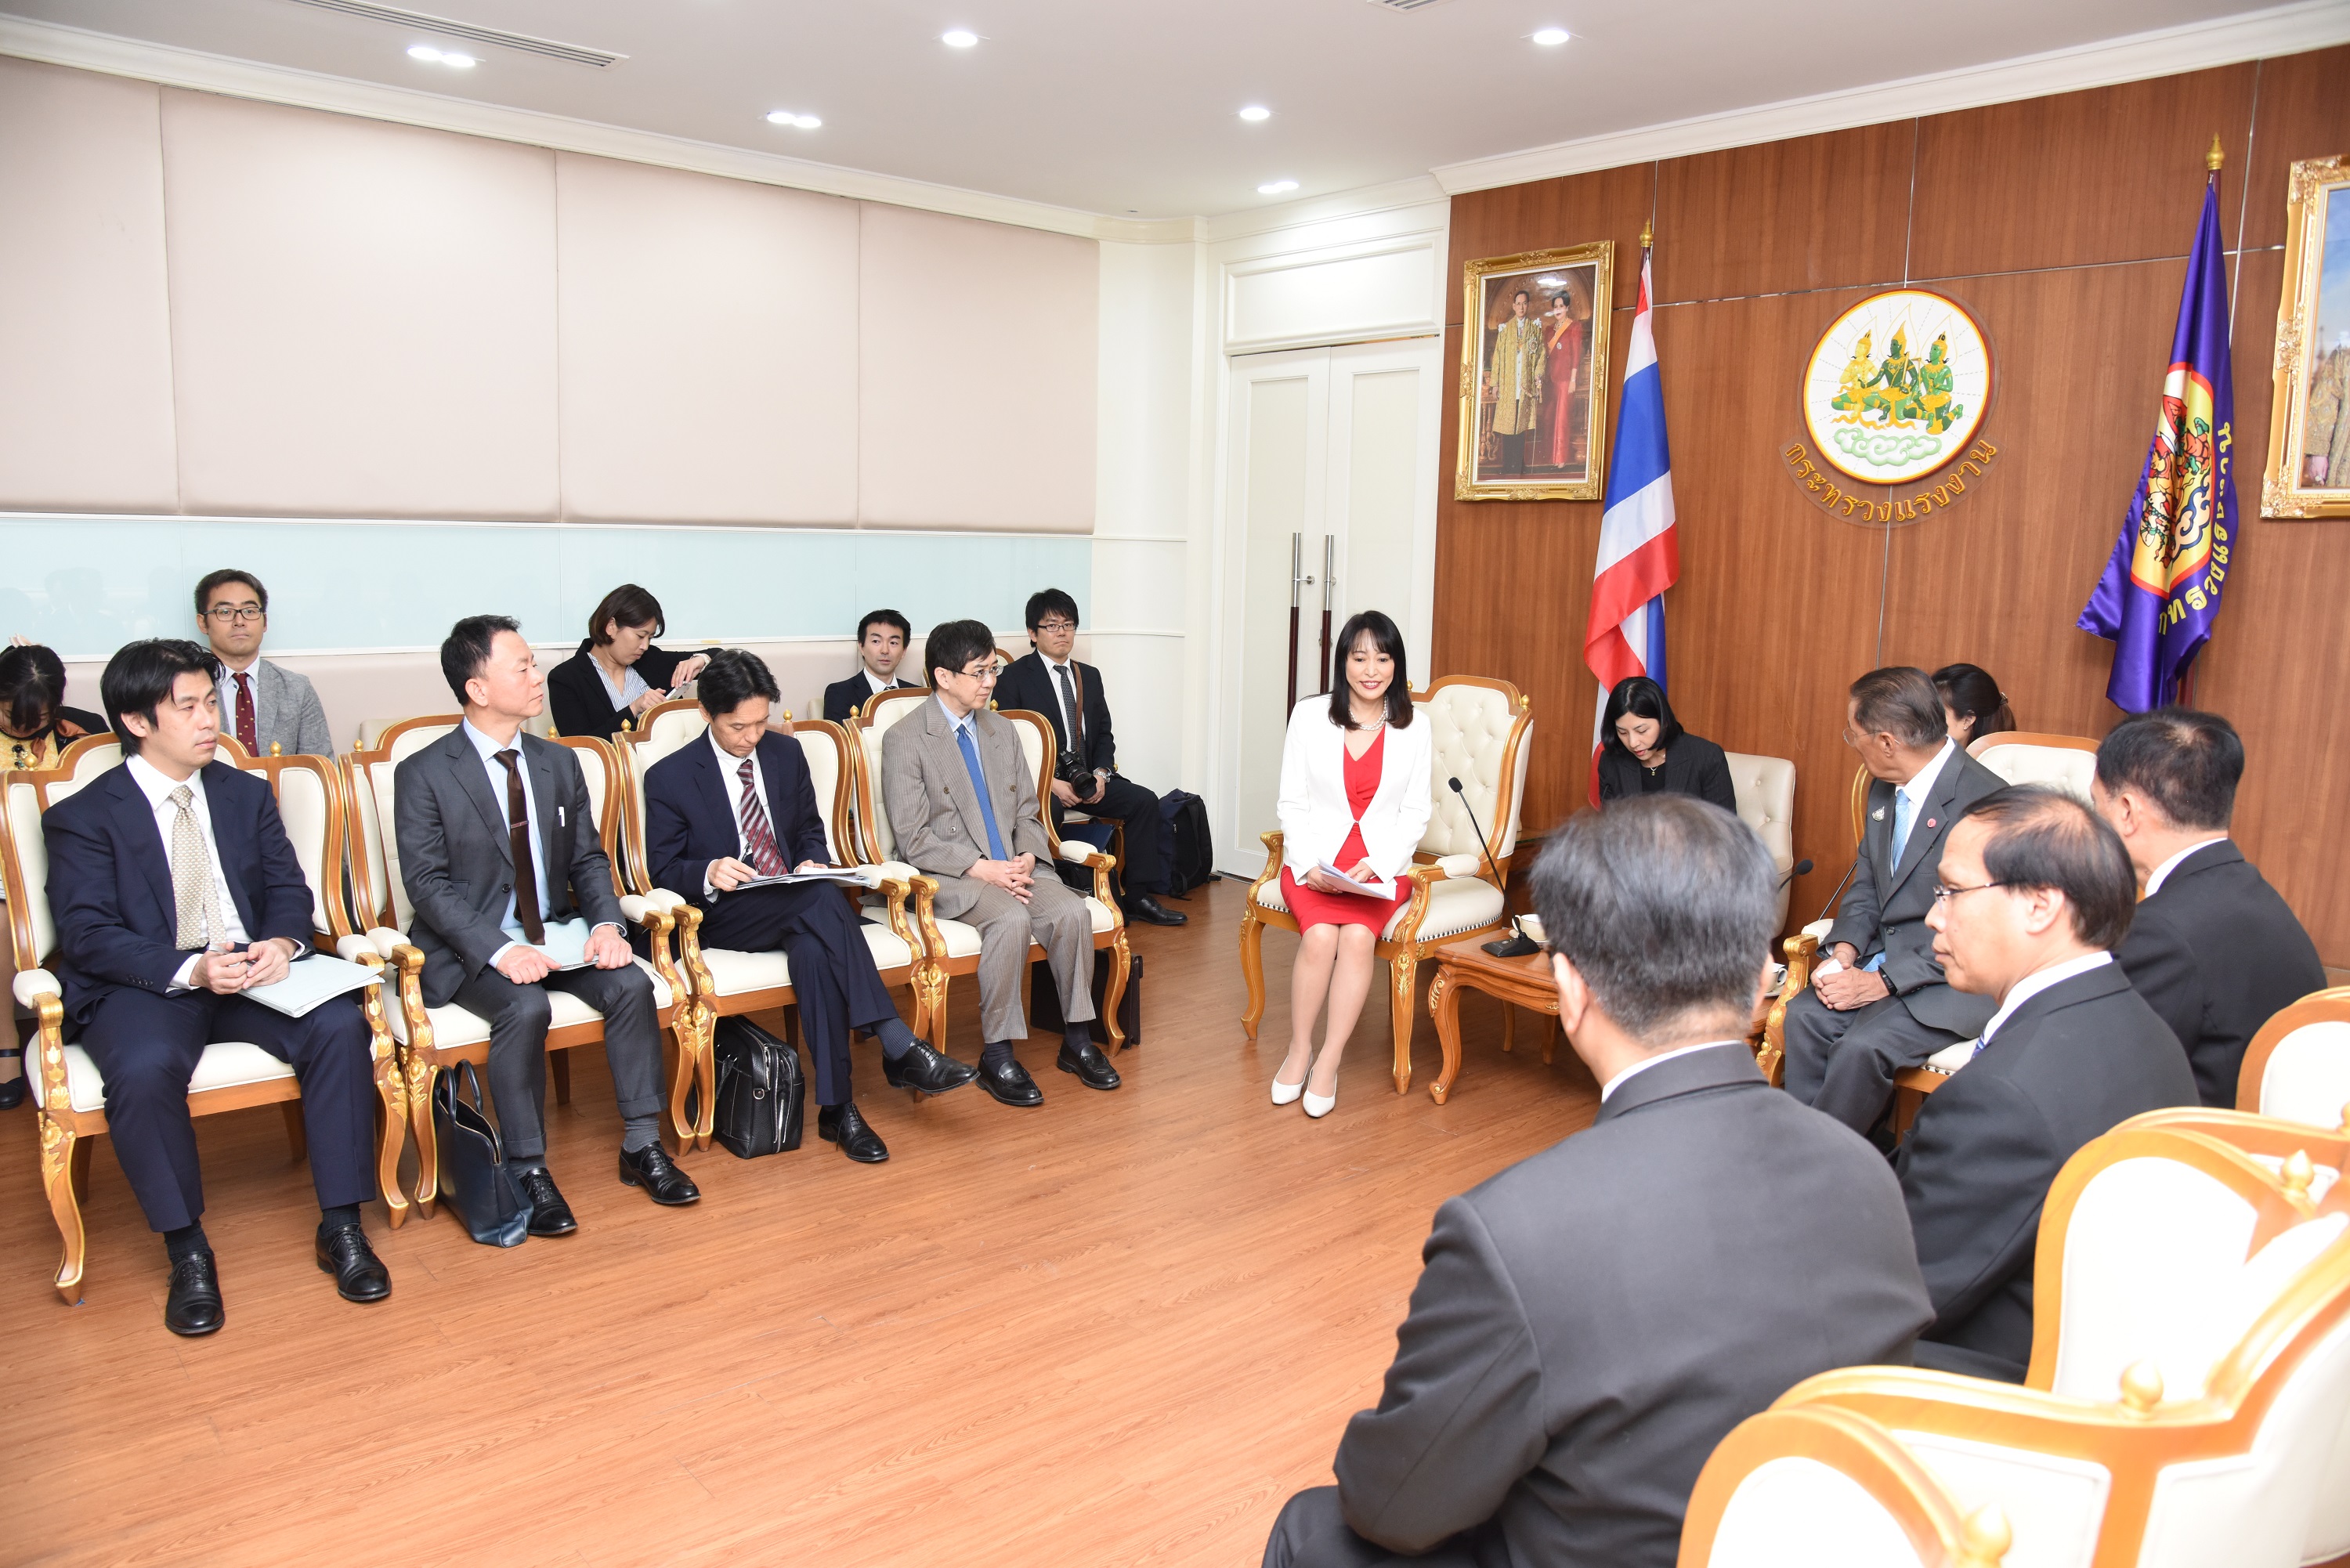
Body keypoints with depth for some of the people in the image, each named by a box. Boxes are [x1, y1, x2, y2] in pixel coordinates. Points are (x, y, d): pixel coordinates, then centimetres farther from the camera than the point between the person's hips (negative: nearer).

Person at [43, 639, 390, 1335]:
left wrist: (281, 943, -15)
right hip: (144, 987, -3)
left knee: (341, 1026, -26)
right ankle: (187, 1251, -15)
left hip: (254, 970, 3)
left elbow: (289, 889, 10)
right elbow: (88, 935, -8)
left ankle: (340, 1227, -17)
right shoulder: (83, 817, 1)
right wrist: (191, 970, -25)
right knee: (145, 1068, -36)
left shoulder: (247, 794, 14)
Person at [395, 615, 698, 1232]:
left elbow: (588, 858, 9)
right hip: (470, 948, -4)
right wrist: (500, 950, -27)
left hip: (554, 936, 5)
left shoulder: (559, 763, 8)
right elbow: (428, 883, -13)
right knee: (526, 1007, -32)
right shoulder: (423, 775, -7)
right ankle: (528, 1170, -17)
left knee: (631, 983, -20)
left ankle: (641, 1146, -9)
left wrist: (605, 923, -12)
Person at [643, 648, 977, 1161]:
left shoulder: (786, 753, 13)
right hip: (723, 916, -4)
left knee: (815, 952, -36)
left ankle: (838, 1108, -34)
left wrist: (813, 862, -4)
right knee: (822, 897, -35)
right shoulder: (669, 777, 0)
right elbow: (663, 868, 1)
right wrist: (710, 872, -21)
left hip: (796, 909, 4)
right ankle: (900, 1049, -39)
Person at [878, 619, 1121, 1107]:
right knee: (1012, 919, -34)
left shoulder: (1002, 730, 15)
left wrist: (1026, 857, -6)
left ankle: (1076, 1041, -7)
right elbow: (914, 839, -10)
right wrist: (982, 868, -20)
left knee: (1072, 911, -23)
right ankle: (996, 1056, -21)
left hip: (1013, 865, 5)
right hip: (950, 875, -5)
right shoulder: (905, 739, -5)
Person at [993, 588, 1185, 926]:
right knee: (1048, 811, -38)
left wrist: (1101, 773, -5)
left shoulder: (1090, 676, 17)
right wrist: (1051, 783, -19)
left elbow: (1104, 735, 17)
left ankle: (1138, 897, -8)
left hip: (1086, 777, 6)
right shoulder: (1015, 678, -2)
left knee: (1144, 800, -13)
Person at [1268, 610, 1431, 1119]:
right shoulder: (1309, 715, 4)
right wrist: (1309, 866, -12)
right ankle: (1299, 1051, -9)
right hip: (1314, 862, 0)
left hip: (1382, 864, 0)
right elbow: (1293, 803, 3)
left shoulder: (1413, 729, 5)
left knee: (1358, 938, -28)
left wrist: (1374, 864, -12)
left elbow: (1415, 813, 4)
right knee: (1320, 936, -28)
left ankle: (1329, 1062, -16)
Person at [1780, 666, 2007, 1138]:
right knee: (1805, 1015, -15)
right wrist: (1844, 952, -5)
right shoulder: (1884, 791, 7)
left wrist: (1881, 982, -22)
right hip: (1885, 955, 8)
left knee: (1862, 1045, -25)